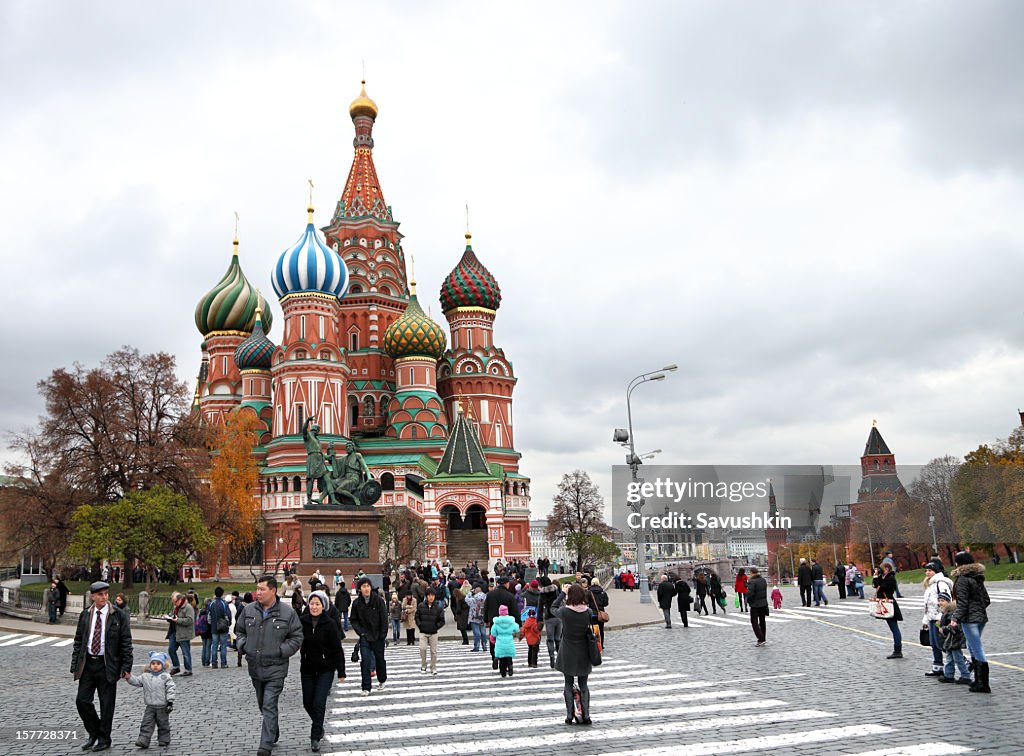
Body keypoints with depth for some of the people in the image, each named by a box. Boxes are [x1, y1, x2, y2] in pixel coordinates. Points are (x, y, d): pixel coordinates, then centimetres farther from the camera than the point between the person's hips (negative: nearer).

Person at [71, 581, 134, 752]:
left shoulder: (118, 616, -6)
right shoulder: (85, 615, 5)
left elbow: (126, 643, -5)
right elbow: (78, 641, 11)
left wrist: (126, 667, -9)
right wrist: (75, 665, 4)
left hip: (107, 665, -3)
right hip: (87, 664, 4)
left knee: (106, 704, 3)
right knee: (82, 700, 2)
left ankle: (104, 740, 18)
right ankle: (94, 733, 25)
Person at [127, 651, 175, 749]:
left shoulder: (166, 677, -7)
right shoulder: (145, 676, 5)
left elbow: (170, 690, -10)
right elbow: (136, 681, 4)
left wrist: (170, 702, -15)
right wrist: (129, 677, -14)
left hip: (162, 707, -3)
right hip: (150, 706, 3)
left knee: (163, 724, 8)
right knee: (147, 724, -2)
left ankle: (164, 740, 20)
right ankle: (143, 740, -1)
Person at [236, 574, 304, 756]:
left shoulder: (287, 612, -8)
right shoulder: (249, 610, 1)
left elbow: (297, 637, -2)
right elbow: (239, 631, 16)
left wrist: (282, 651, -14)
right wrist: (242, 645, -2)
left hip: (275, 669, -5)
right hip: (254, 667, 5)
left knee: (269, 707, -10)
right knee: (263, 705, 19)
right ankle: (274, 734, 39)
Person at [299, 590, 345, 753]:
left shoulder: (330, 624, -10)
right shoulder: (302, 621, -3)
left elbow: (337, 649, -7)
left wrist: (341, 671, -6)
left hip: (326, 669, -3)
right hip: (307, 668, 3)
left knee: (319, 704, -8)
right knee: (308, 703, 10)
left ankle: (315, 738, 4)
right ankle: (318, 726, 37)